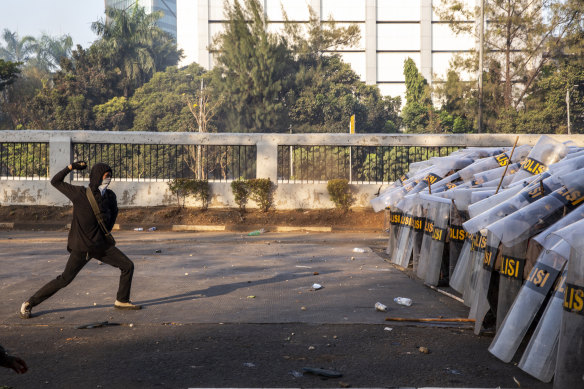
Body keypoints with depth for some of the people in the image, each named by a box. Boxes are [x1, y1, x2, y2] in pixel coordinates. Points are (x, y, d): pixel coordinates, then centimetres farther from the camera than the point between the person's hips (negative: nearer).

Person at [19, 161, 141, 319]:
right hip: (82, 247, -5)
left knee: (128, 266, 1)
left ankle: (122, 301, 19)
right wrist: (71, 167, -11)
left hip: (102, 244, 5)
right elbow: (55, 181, -1)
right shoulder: (80, 193, -11)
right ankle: (29, 303, 8)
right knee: (65, 279, -6)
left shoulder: (110, 196, 0)